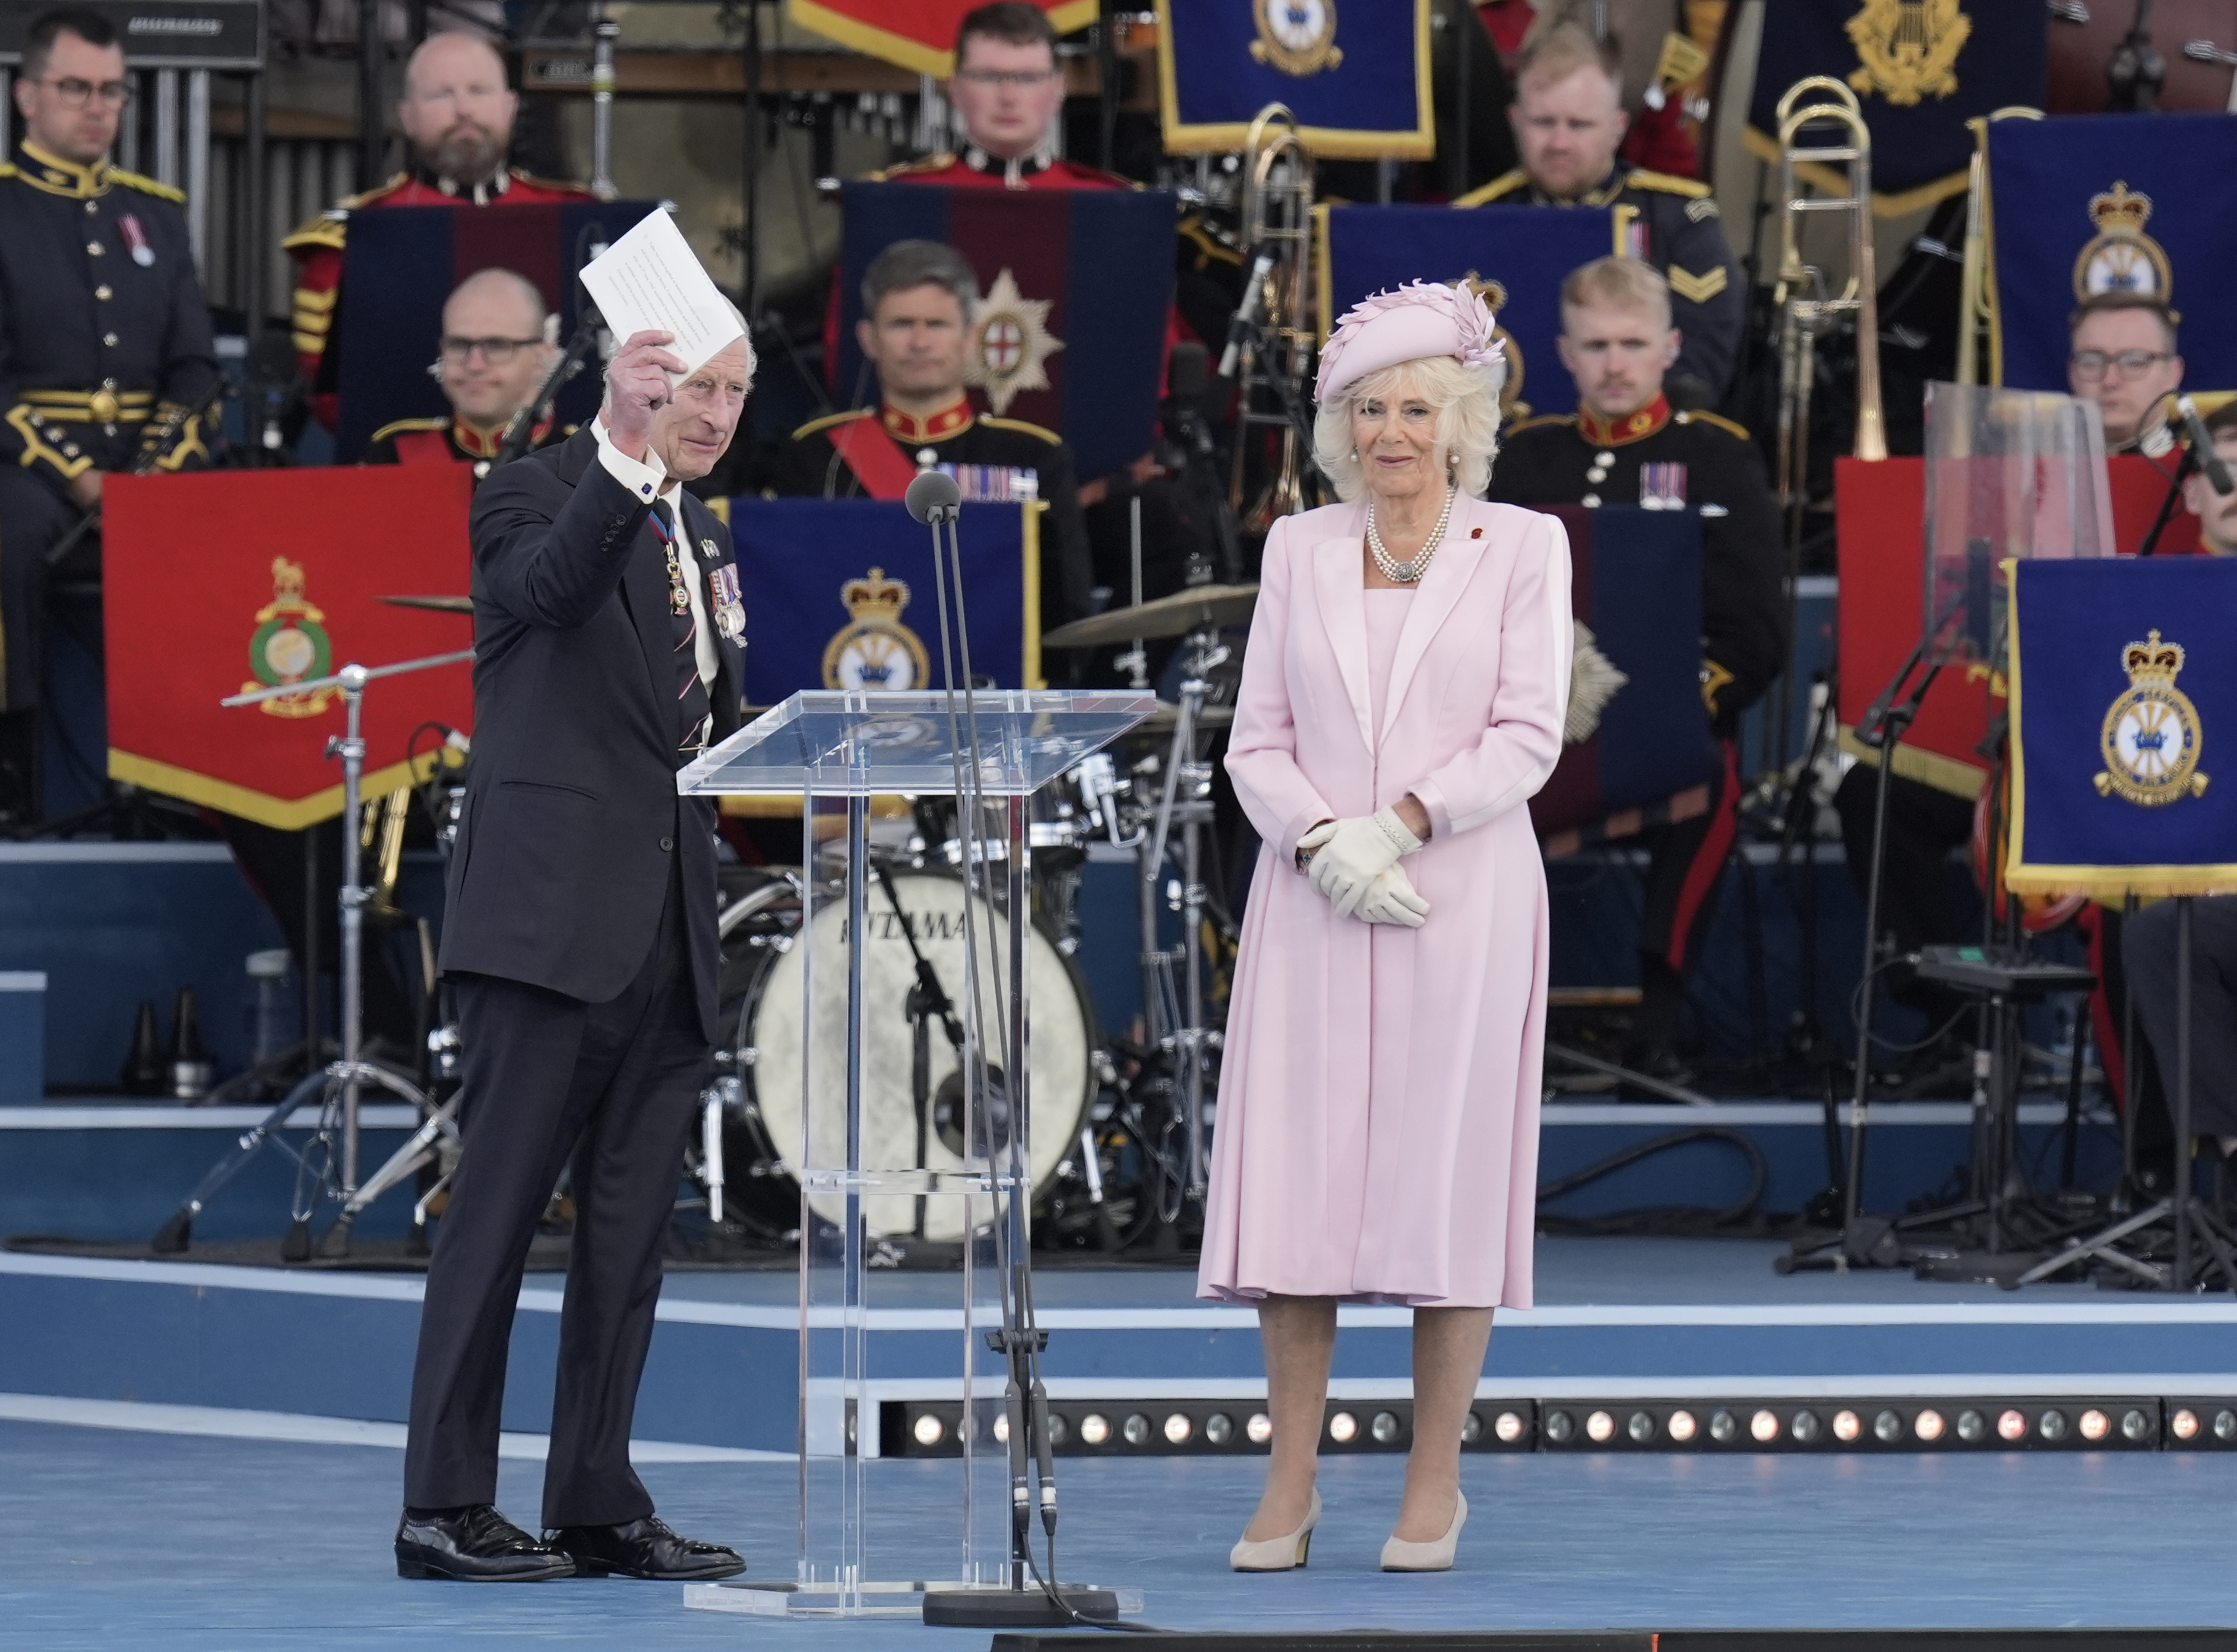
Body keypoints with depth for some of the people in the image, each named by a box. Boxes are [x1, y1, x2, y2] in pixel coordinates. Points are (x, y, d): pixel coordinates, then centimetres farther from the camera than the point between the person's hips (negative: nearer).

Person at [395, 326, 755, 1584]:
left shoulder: (700, 536, 20)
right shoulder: (541, 493, -4)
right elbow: (548, 585, -28)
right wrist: (622, 449, -41)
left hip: (666, 926, 8)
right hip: (555, 913, -8)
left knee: (632, 1229, 7)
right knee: (501, 1205, -7)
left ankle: (599, 1505, 12)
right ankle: (444, 1510, -5)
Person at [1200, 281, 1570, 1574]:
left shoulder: (1522, 548, 3)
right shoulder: (1302, 551, 11)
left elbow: (1528, 738, -5)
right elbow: (1259, 740, 7)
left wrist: (1395, 826, -15)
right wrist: (1321, 843, -11)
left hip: (1463, 898, -2)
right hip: (1314, 905, 2)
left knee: (1447, 1174, -2)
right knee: (1296, 1174, -1)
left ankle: (1436, 1486, 4)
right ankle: (1291, 1489, 3)